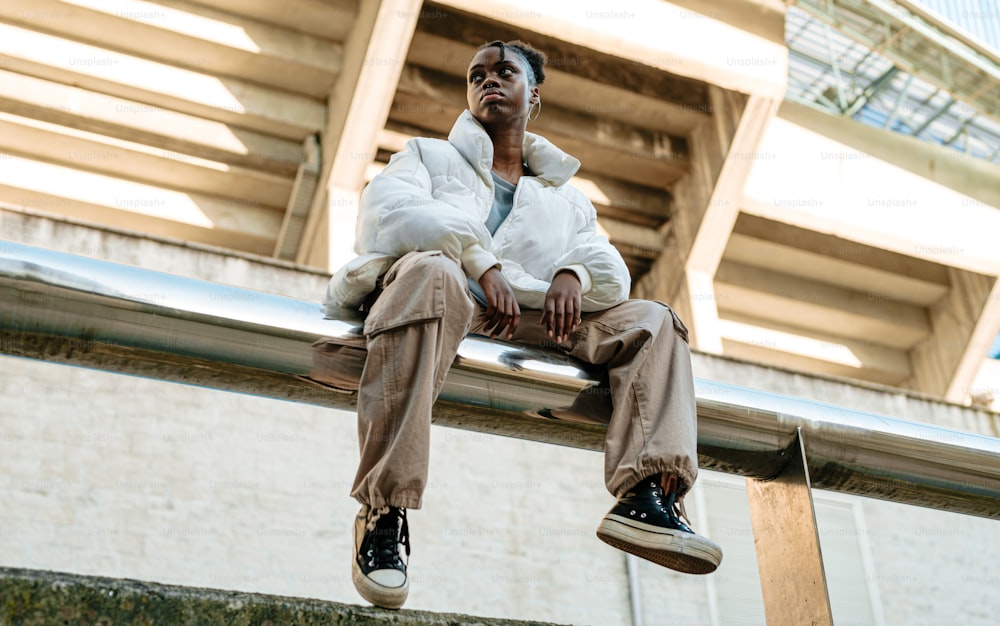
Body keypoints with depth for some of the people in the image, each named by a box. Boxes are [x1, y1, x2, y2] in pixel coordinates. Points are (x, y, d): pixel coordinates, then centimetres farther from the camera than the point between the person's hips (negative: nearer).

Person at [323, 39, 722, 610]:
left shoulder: (568, 198, 34)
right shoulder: (430, 156, 27)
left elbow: (613, 275, 16)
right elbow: (389, 209, 2)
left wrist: (574, 273, -10)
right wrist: (481, 262, -13)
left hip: (526, 322, 4)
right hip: (435, 294, -3)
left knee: (654, 320, -11)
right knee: (432, 270, -38)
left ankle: (646, 495, -35)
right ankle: (385, 511, -42)